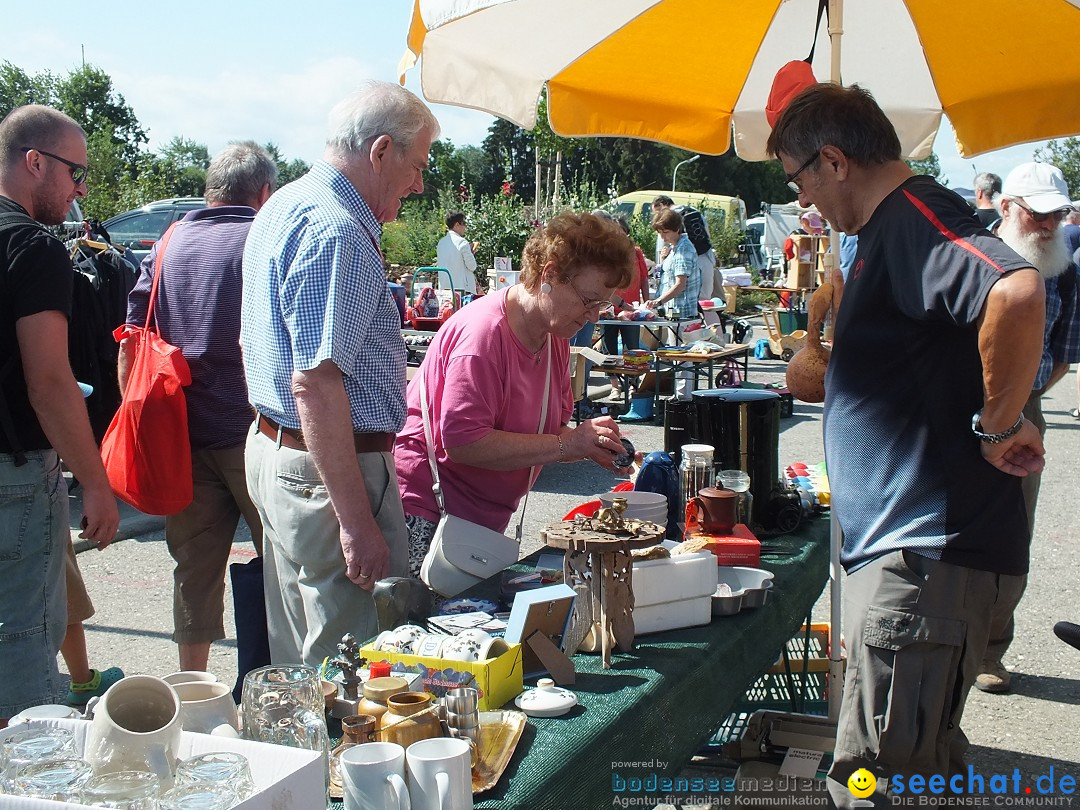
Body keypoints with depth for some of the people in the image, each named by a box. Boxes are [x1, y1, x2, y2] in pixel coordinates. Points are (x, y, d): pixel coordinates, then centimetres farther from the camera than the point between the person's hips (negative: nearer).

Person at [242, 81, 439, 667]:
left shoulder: (281, 209, 14)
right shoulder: (338, 233, -19)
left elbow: (256, 346, 24)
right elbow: (316, 383, -25)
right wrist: (356, 522, -25)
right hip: (329, 467, -11)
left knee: (298, 653, 19)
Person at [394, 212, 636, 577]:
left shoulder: (555, 335, 6)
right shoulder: (483, 331, -22)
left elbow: (548, 435, 11)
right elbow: (463, 443, -28)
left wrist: (590, 443, -12)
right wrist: (568, 444, -24)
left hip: (483, 520, 9)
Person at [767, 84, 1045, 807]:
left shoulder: (912, 215, -14)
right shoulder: (892, 229, 19)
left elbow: (1017, 291, -35)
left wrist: (998, 423, -24)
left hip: (925, 550, -11)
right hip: (909, 540, 11)